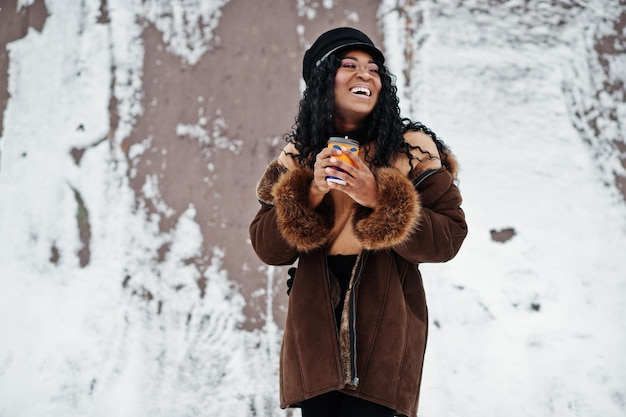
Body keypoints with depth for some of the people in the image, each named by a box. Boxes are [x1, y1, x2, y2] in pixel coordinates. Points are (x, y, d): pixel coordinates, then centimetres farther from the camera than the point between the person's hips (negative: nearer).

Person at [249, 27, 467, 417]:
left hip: (384, 330, -2)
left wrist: (379, 199, -19)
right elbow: (266, 247, 3)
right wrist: (311, 193, -13)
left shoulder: (413, 148, -1)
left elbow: (448, 238, -7)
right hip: (314, 325, 3)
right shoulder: (298, 154, 7)